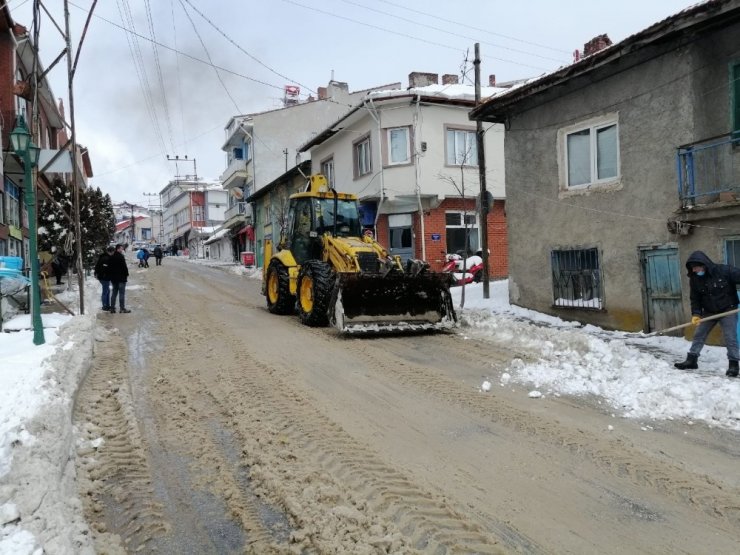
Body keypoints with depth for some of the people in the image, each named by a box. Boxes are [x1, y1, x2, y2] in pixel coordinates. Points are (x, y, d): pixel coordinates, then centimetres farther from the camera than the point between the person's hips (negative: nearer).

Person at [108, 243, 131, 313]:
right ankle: (122, 308, -3)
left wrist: (111, 275, 20)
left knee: (114, 293, 12)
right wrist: (126, 274, -4)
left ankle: (112, 308, 12)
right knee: (122, 293, -4)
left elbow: (109, 267, 15)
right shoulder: (121, 256, -14)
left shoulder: (111, 257, 11)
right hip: (121, 277, -8)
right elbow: (124, 267, -16)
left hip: (113, 278, 8)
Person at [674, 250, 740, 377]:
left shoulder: (724, 270, -21)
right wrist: (696, 314, -15)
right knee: (698, 335, 7)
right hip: (709, 312, 5)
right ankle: (692, 360, 15)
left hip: (728, 310, -5)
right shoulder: (694, 279, -7)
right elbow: (695, 298, -2)